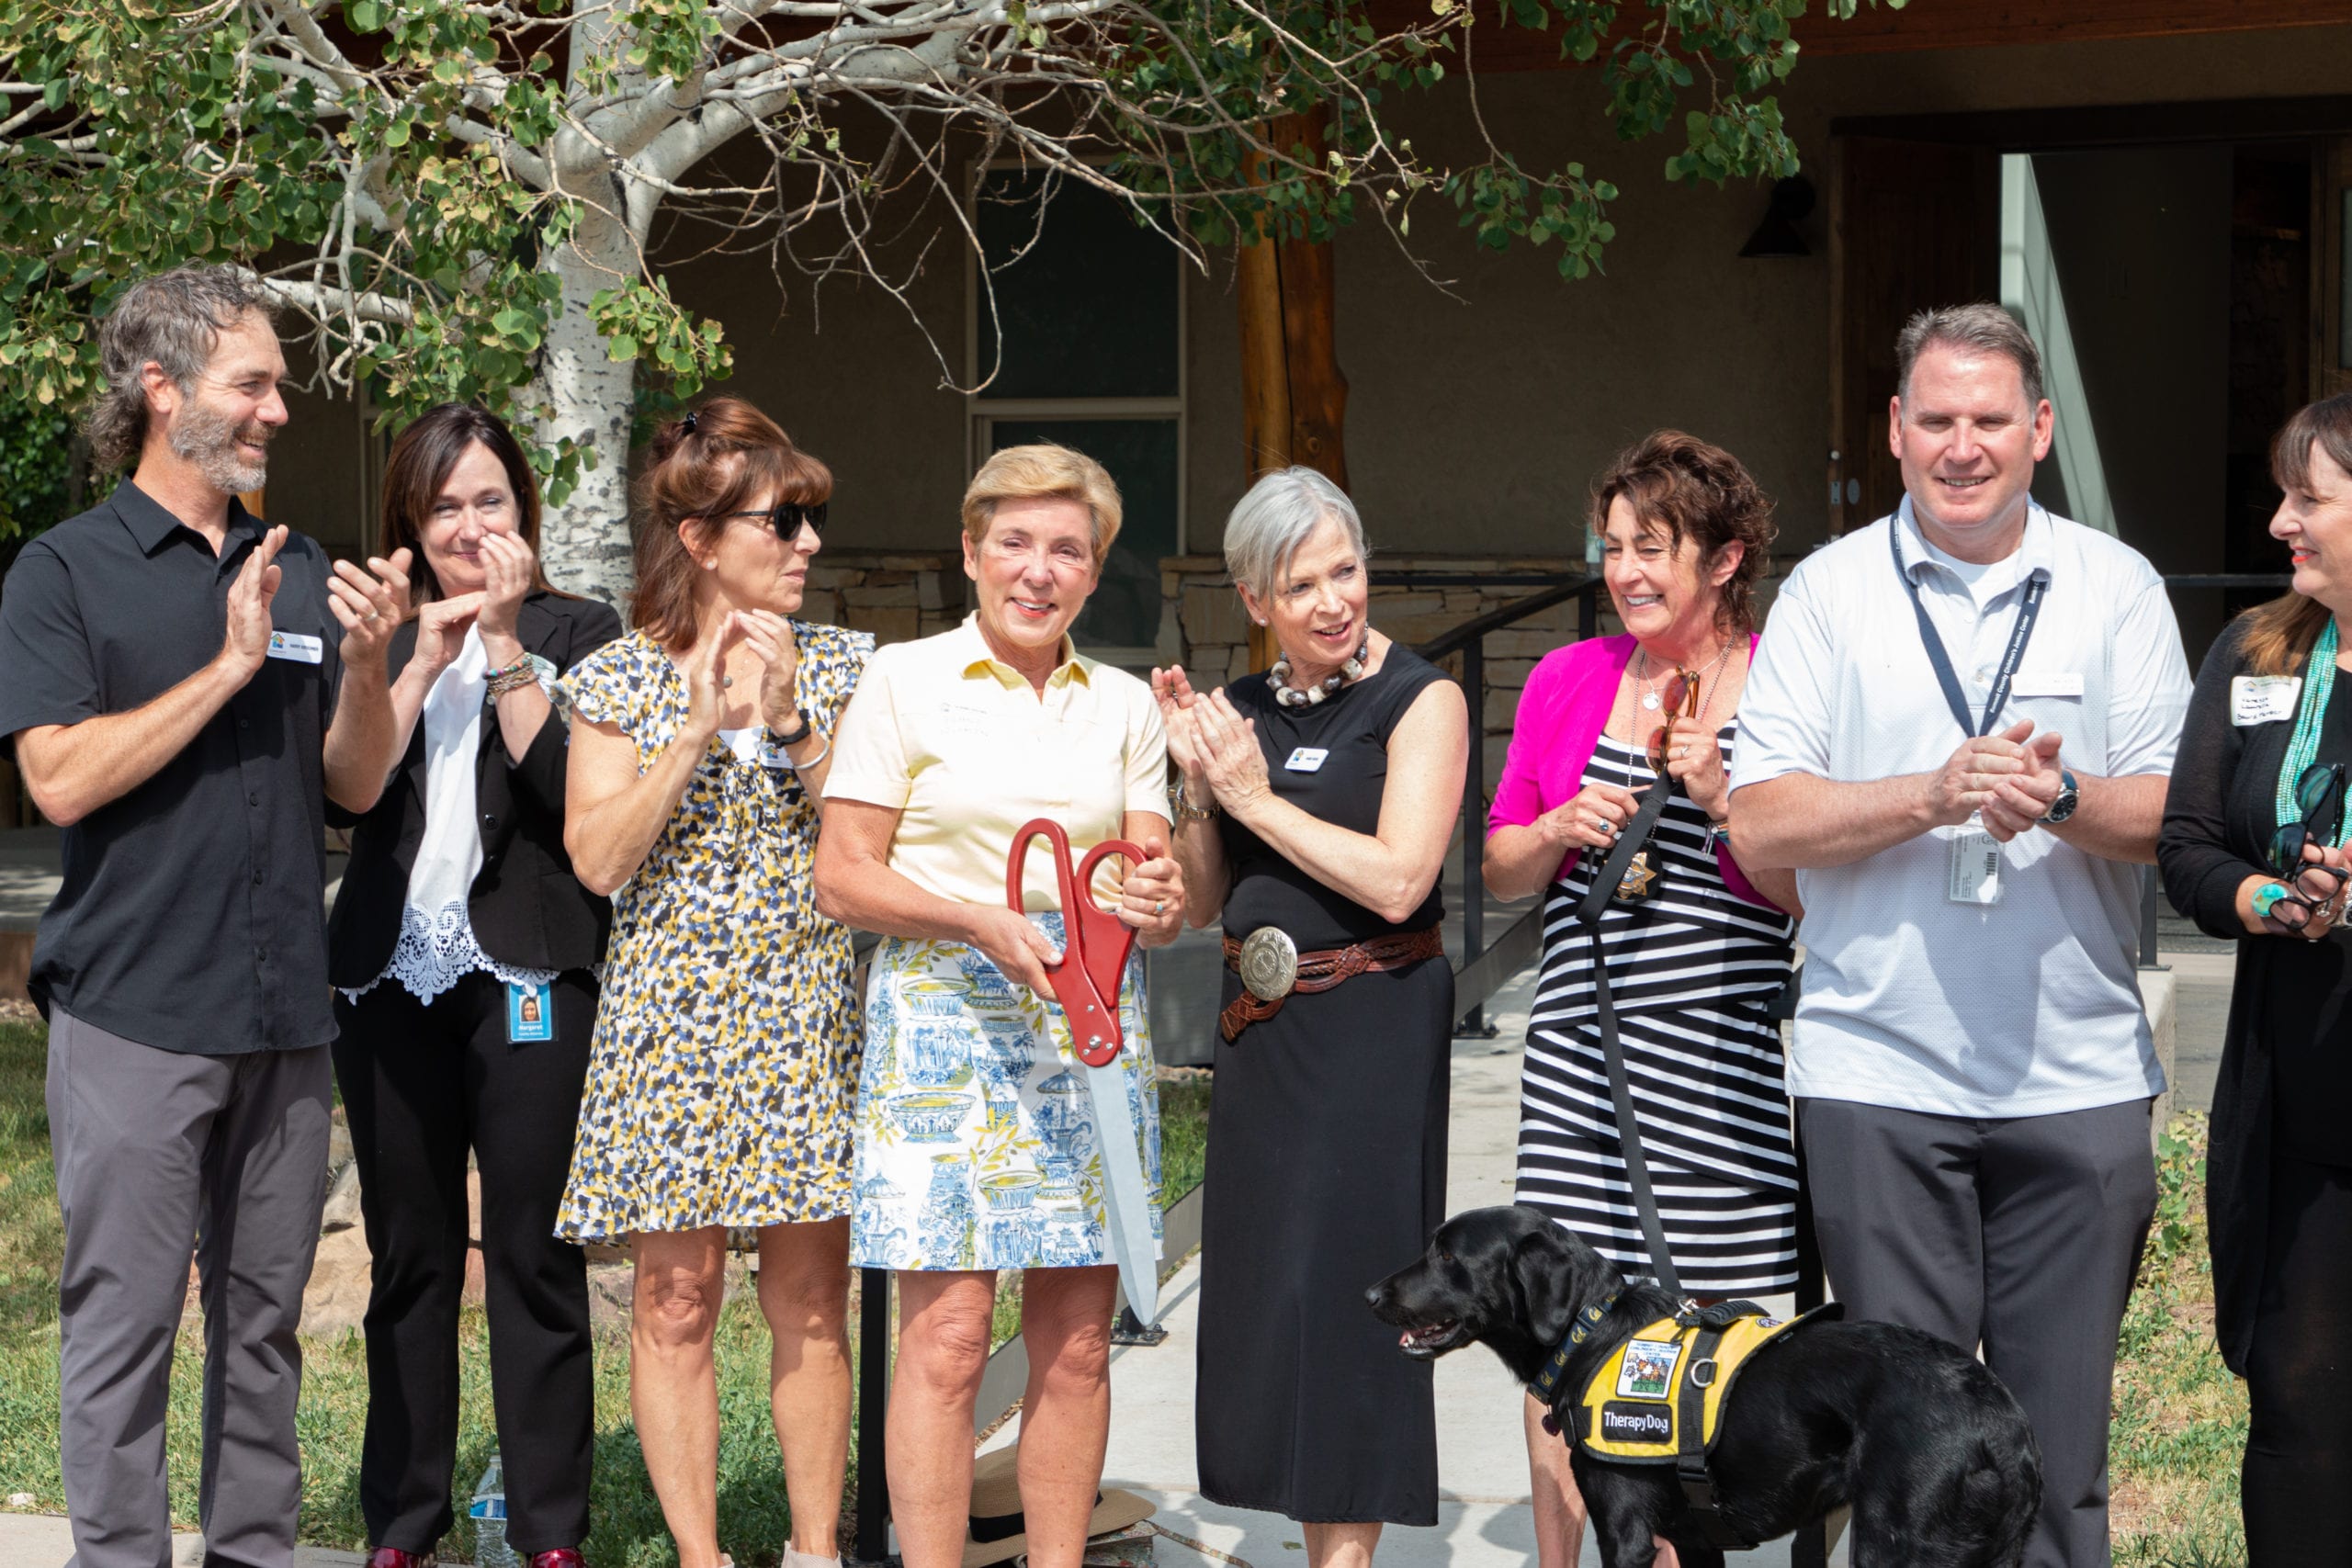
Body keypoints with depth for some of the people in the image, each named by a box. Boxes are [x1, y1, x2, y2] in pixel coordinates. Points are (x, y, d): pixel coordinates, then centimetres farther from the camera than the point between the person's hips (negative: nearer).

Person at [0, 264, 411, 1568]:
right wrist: (230, 666, -14)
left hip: (284, 1013, 5)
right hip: (135, 1009, -5)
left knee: (264, 1316, 10)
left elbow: (357, 784, 10)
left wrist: (363, 664, -9)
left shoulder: (299, 572, 12)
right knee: (125, 1320, -2)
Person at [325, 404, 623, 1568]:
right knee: (408, 1258, 8)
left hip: (529, 979, -3)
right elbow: (344, 790, -3)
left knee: (535, 1257, -1)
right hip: (392, 979, 3)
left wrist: (504, 644, -11)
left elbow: (574, 792, -11)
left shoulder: (577, 632, 5)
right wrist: (423, 662, -9)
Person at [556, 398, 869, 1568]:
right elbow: (598, 859, -8)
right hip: (671, 1016, -1)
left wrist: (788, 726, -11)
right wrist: (696, 730, -14)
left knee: (810, 1295, 3)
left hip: (807, 1014, 2)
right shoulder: (618, 679, 1)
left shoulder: (839, 667, 6)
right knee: (675, 1299, 0)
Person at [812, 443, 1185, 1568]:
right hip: (944, 1018, -4)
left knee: (1076, 1340, 3)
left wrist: (1157, 903, -12)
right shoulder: (903, 679, 3)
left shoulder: (1126, 706, 14)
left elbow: (1156, 884, 12)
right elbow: (843, 879, -1)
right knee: (946, 1335, -8)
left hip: (1089, 1026, 4)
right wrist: (982, 922, -15)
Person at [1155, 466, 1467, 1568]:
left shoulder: (1418, 701, -7)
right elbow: (1201, 902, 13)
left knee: (1341, 1283, -5)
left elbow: (1398, 879, -18)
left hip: (1373, 1027, -6)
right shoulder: (1241, 713, 11)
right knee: (1266, 1290, 7)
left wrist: (1258, 796, -13)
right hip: (1262, 1026, 7)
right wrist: (1197, 786, -4)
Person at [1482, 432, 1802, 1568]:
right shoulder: (1567, 681, 10)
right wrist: (1565, 827, -3)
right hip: (1578, 1050, 3)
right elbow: (1501, 871, 17)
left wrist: (1723, 799, -15)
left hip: (1720, 1067, -3)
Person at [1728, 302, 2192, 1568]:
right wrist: (1938, 792, -16)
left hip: (2077, 1074, 1)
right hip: (1877, 1073, -1)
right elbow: (1762, 823, -2)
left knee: (2058, 1438, 4)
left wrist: (2060, 800, -17)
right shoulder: (1828, 590, 5)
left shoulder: (2117, 588, 7)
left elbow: (2178, 813, 3)